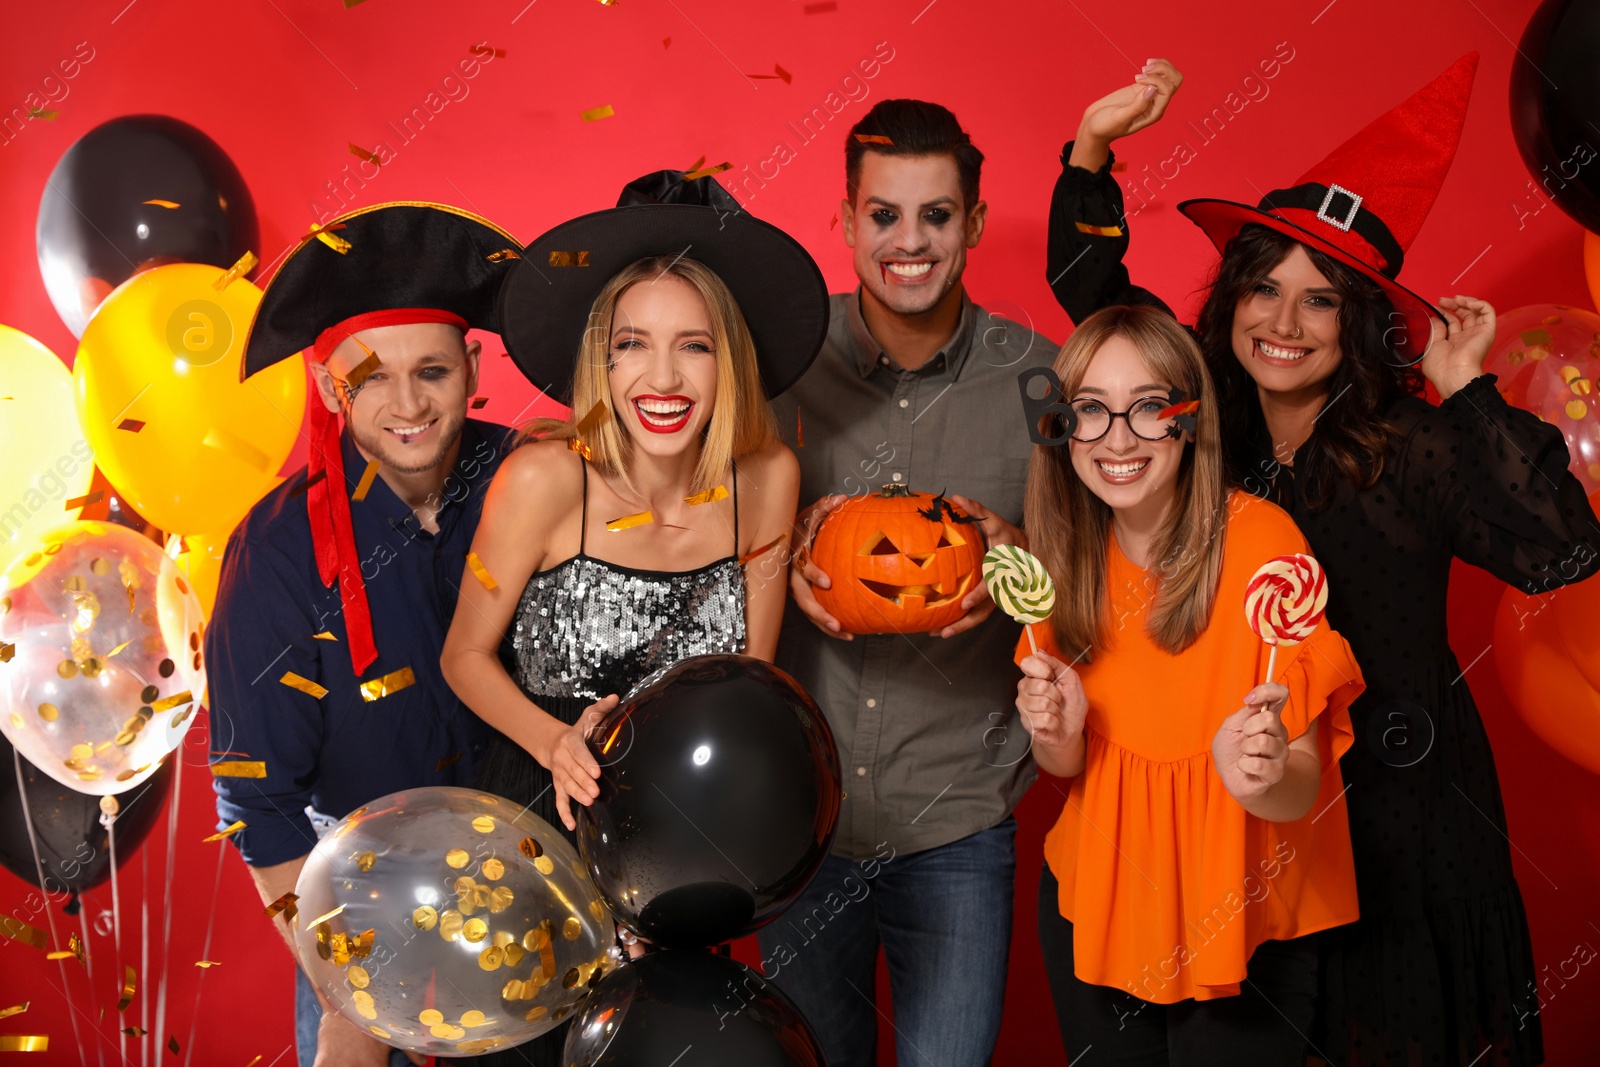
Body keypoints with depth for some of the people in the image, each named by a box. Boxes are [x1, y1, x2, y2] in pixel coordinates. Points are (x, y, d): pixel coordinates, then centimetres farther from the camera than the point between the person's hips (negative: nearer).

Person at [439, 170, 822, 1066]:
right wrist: (558, 745, -25)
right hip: (540, 823, -2)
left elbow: (753, 675, 0)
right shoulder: (546, 477, -21)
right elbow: (467, 656, -9)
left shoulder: (767, 478, -12)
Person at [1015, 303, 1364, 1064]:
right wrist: (1058, 735, -20)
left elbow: (1303, 787, -17)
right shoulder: (1067, 554, -6)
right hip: (1094, 909, 4)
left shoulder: (1260, 542, -20)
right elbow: (1064, 767, 2)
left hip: (1246, 937, -4)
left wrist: (1260, 775, -38)